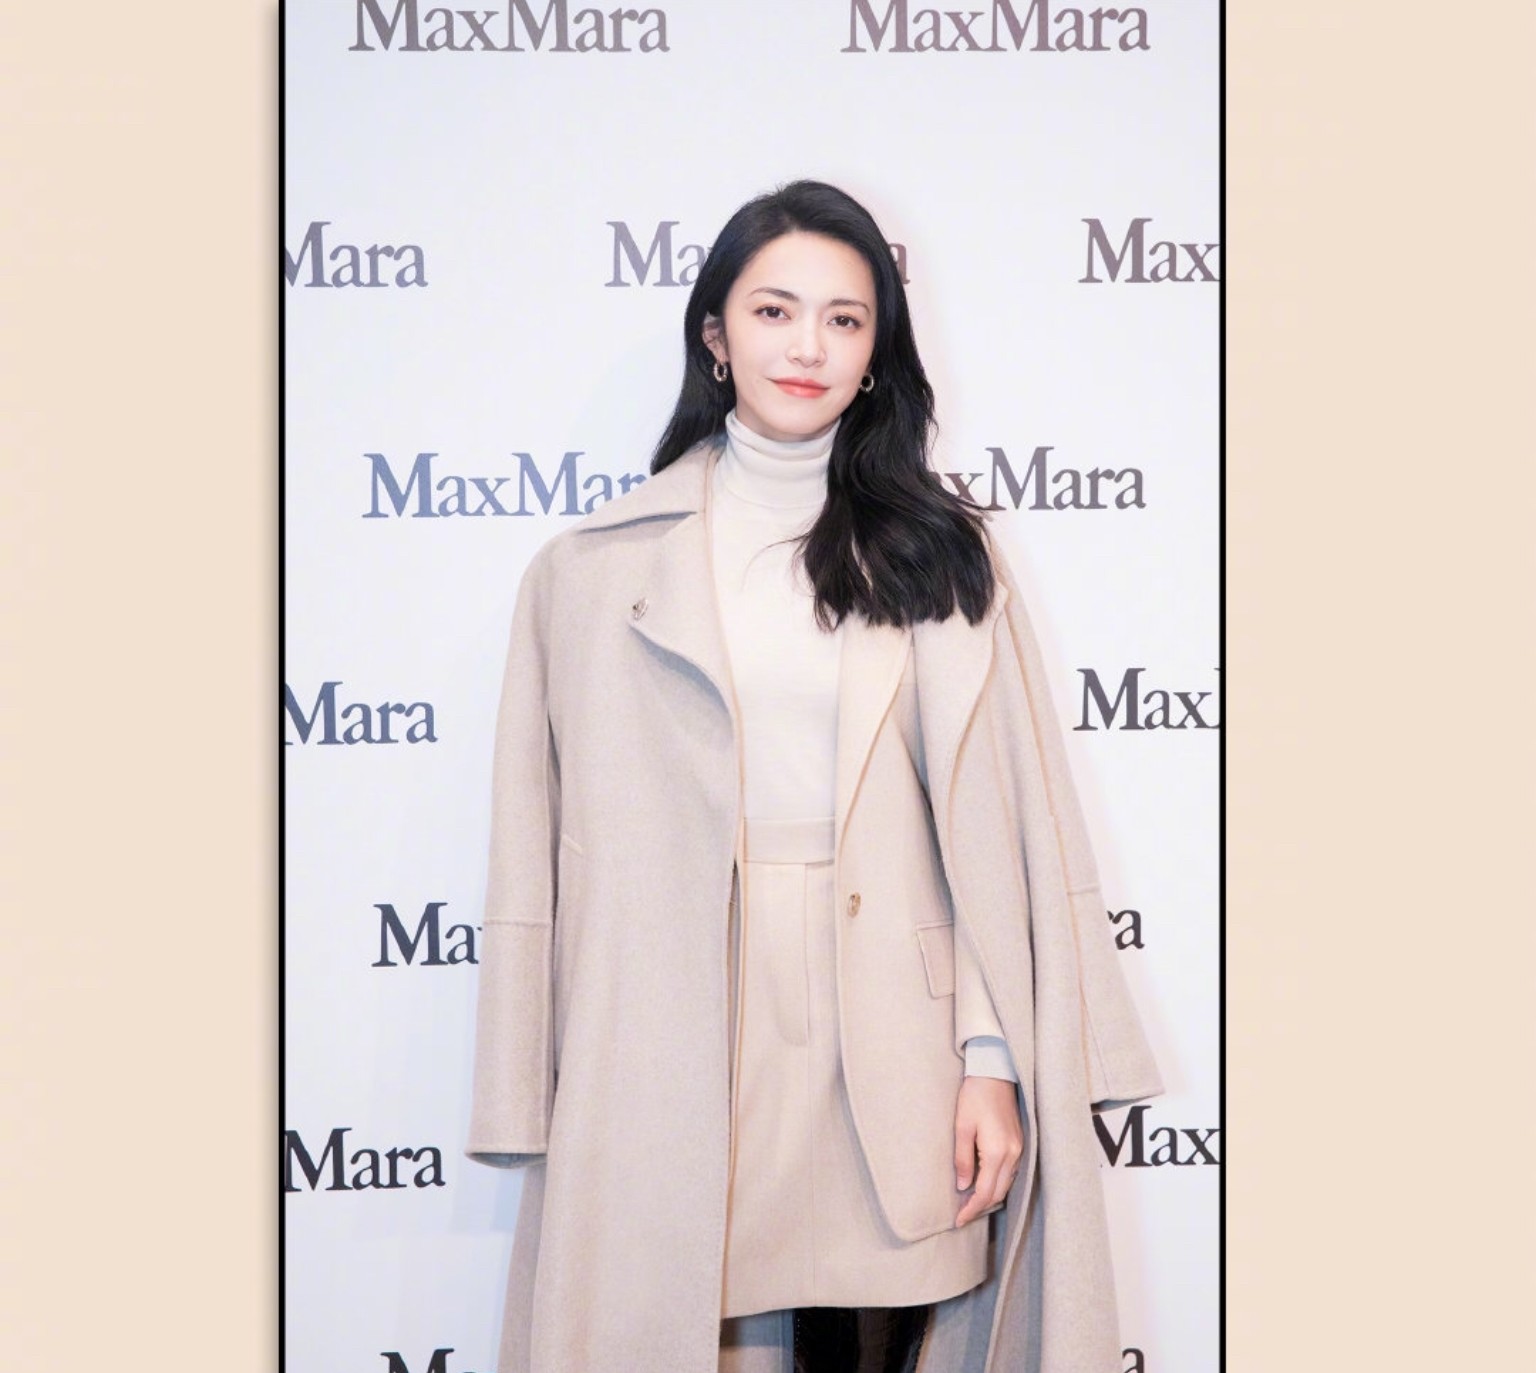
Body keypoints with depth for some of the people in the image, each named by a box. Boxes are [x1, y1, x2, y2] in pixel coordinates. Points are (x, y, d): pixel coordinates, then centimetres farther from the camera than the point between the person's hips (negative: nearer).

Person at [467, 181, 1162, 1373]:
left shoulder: (936, 552, 9)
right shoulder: (594, 570, 6)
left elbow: (997, 821, 3)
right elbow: (541, 849, 3)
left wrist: (995, 1056, -5)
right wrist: (530, 1111, 0)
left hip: (890, 1046, 1)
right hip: (673, 1041, -1)